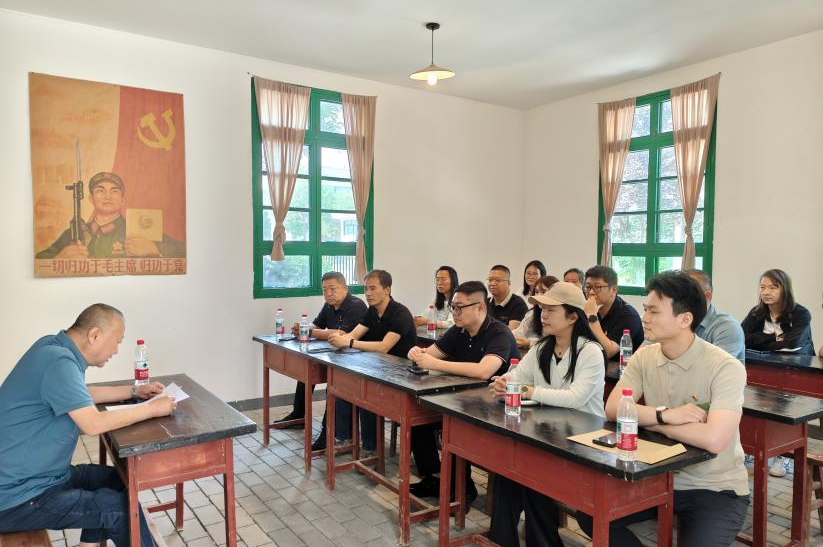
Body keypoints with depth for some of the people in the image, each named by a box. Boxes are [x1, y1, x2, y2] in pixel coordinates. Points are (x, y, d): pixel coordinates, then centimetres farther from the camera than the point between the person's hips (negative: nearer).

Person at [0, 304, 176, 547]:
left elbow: (84, 395, 22)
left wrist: (134, 391, 18)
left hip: (32, 475, 10)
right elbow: (93, 424, -30)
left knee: (115, 479, 16)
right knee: (122, 507, -16)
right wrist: (152, 409, -19)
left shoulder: (54, 345, 5)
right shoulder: (59, 360, -25)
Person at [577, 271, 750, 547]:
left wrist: (650, 422, -18)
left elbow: (713, 439, -31)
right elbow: (613, 409, -11)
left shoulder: (726, 368, -19)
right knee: (589, 513, -8)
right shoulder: (644, 356, -3)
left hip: (716, 489, -4)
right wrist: (664, 415, -26)